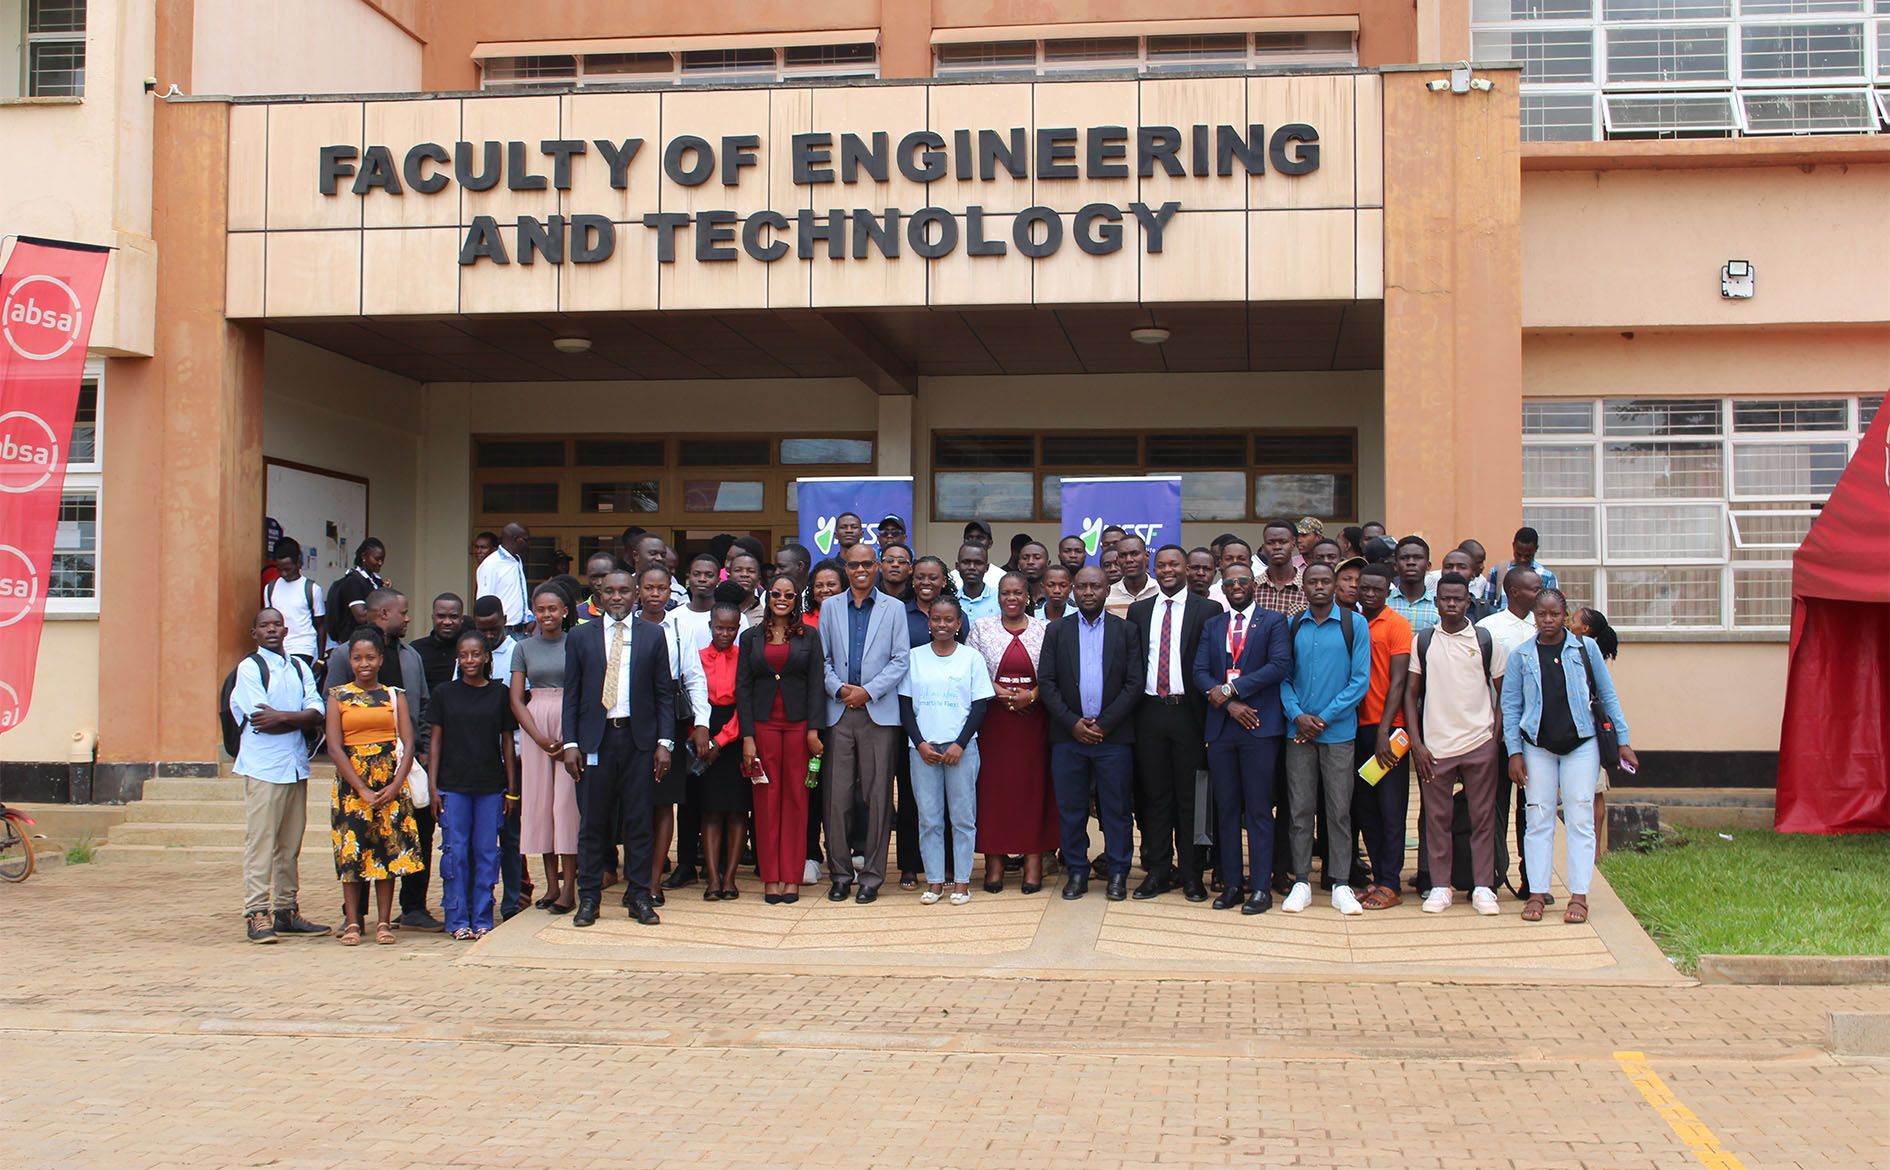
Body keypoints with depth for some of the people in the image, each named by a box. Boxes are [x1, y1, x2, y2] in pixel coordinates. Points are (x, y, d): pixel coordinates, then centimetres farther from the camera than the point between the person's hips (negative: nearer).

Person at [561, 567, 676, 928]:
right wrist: (570, 743, -1)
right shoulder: (580, 637, 8)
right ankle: (588, 898, 11)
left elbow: (665, 693, 7)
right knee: (592, 821, 2)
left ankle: (639, 897, 12)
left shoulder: (653, 635, 8)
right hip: (595, 739, 0)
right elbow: (572, 694, 7)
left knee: (638, 820, 3)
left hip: (639, 738, 0)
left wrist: (664, 742, -1)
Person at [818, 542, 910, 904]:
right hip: (838, 712, 1)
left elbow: (900, 660, 2)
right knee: (836, 796, 0)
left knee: (878, 796, -1)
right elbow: (821, 657, 10)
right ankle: (840, 873, 9)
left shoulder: (894, 609, 8)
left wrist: (867, 691, -9)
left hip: (879, 713, -1)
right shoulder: (830, 607, 13)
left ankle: (872, 875, 7)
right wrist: (838, 689, -7)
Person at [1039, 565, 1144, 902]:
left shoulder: (1126, 631, 6)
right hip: (1068, 735, 1)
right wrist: (1073, 723, -7)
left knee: (1116, 808, 1)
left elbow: (1135, 684, -1)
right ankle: (1077, 873, 14)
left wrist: (1103, 724, -9)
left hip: (1113, 735, -1)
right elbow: (1046, 683, 4)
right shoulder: (1057, 632, 9)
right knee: (1071, 809, 4)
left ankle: (1118, 874, 10)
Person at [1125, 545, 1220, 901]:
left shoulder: (1207, 610, 2)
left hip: (1188, 711, -3)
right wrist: (1132, 706, 2)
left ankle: (1191, 874, 10)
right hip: (1150, 711, 3)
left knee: (1190, 797, 2)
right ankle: (1158, 871, 13)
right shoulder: (1139, 611, 12)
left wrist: (1210, 708, -9)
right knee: (1154, 796, 6)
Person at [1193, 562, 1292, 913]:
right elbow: (1199, 672, 6)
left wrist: (1231, 689, -13)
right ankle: (1232, 884, 12)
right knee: (1226, 809, 6)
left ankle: (1260, 887, 1)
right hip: (1220, 727, 4)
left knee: (1258, 810, -3)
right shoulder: (1212, 626, 15)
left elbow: (1280, 665, -10)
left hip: (1259, 726, -4)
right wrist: (1230, 705, -10)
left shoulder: (1273, 622, 4)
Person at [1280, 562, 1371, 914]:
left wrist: (1324, 718, -10)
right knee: (1300, 809, 4)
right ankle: (1301, 882, 11)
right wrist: (1297, 715, -10)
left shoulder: (1354, 624, 1)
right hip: (1299, 731, 2)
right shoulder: (1291, 626, 7)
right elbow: (1284, 677, 6)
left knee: (1339, 810, 2)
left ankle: (1341, 885, 9)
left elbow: (1360, 680, -4)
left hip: (1339, 731, -2)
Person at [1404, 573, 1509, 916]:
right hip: (1435, 745, 0)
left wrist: (1497, 735, 0)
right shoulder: (1422, 641, 5)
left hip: (1480, 743, 0)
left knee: (1483, 817, 3)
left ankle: (1483, 887, 10)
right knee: (1436, 817, 3)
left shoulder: (1487, 641, 4)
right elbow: (1411, 692, 6)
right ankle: (1439, 886, 11)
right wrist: (1416, 743, -1)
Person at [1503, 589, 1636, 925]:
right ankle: (1535, 894, 7)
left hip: (1581, 744, -1)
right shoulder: (1523, 655, 3)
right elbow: (1510, 705, 5)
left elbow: (1608, 695, 7)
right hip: (1537, 746, 1)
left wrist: (1622, 740, 4)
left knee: (1580, 819, 0)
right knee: (1539, 819, 2)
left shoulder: (1586, 647, 2)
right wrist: (1514, 752, -1)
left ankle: (1579, 896, 5)